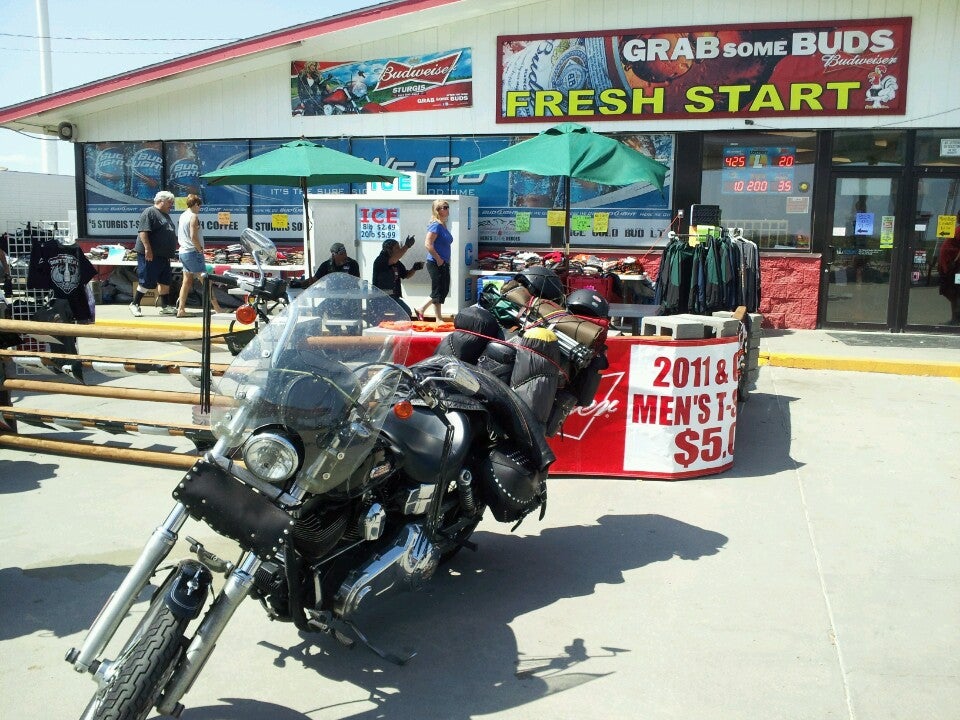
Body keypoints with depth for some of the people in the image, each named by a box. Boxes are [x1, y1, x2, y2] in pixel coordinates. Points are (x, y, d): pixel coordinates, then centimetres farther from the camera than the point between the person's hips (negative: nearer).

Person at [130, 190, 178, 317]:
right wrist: (147, 248, -26)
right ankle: (134, 304, 4)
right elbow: (143, 232, -19)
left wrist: (171, 251, 25)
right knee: (147, 282, -7)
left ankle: (165, 306, 14)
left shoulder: (165, 215, 20)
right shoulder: (149, 213, -10)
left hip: (163, 256, 9)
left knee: (165, 281, 9)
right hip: (150, 255, -9)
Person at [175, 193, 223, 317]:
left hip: (183, 252, 9)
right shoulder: (194, 216, -13)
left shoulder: (182, 216, 14)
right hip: (193, 252, -9)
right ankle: (217, 308, 1)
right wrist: (200, 249, -11)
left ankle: (181, 309, 6)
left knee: (187, 281, 10)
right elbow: (193, 237, -22)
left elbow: (179, 237, 17)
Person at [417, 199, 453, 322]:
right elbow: (428, 244, -23)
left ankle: (421, 310, 23)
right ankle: (438, 319, 10)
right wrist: (438, 259, -19)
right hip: (436, 264, -10)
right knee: (438, 291, -1)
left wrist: (446, 261, 16)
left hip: (443, 264, 10)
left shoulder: (443, 225, 13)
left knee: (444, 290, 14)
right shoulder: (436, 225, -15)